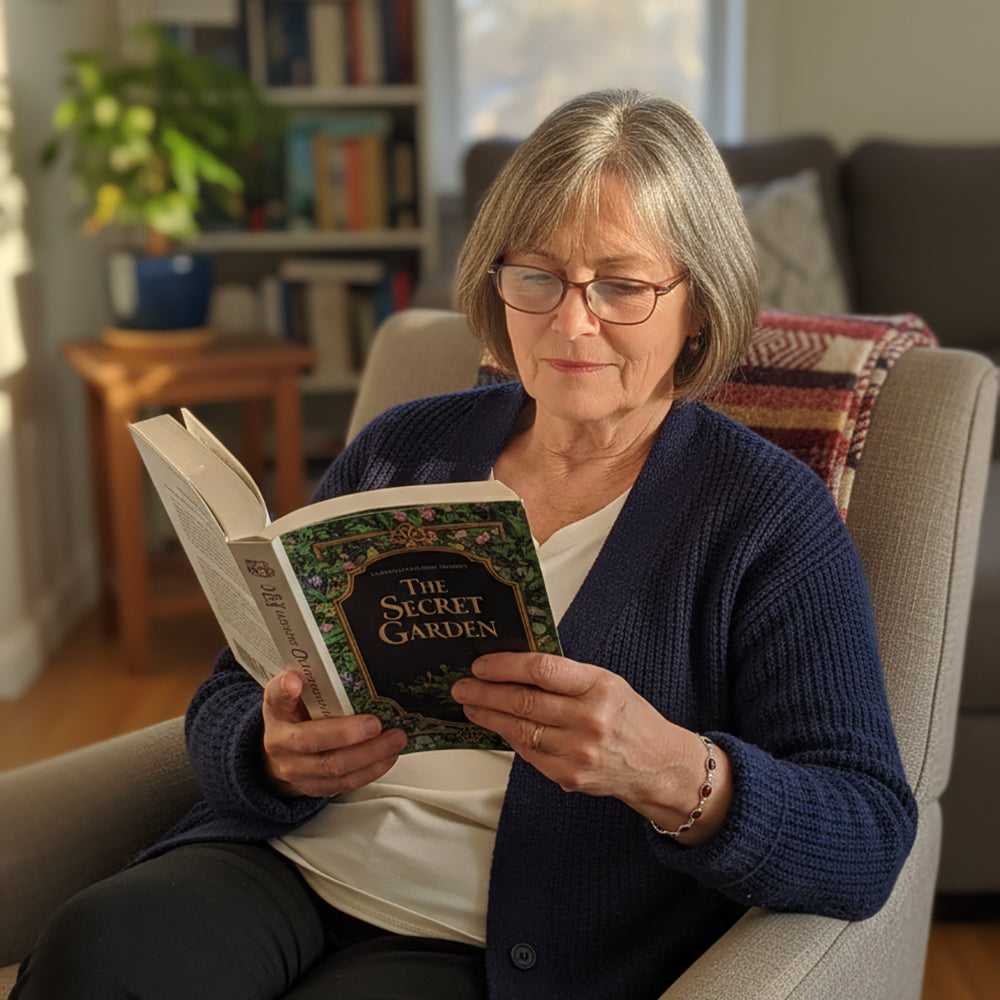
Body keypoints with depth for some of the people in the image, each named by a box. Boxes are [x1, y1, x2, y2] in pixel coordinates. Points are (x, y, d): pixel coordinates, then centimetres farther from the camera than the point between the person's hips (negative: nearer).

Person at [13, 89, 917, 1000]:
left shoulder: (771, 515, -1)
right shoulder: (401, 451, 12)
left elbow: (870, 840, -8)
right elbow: (227, 705, 12)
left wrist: (670, 771, -28)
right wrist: (279, 754, -13)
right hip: (283, 865, 4)